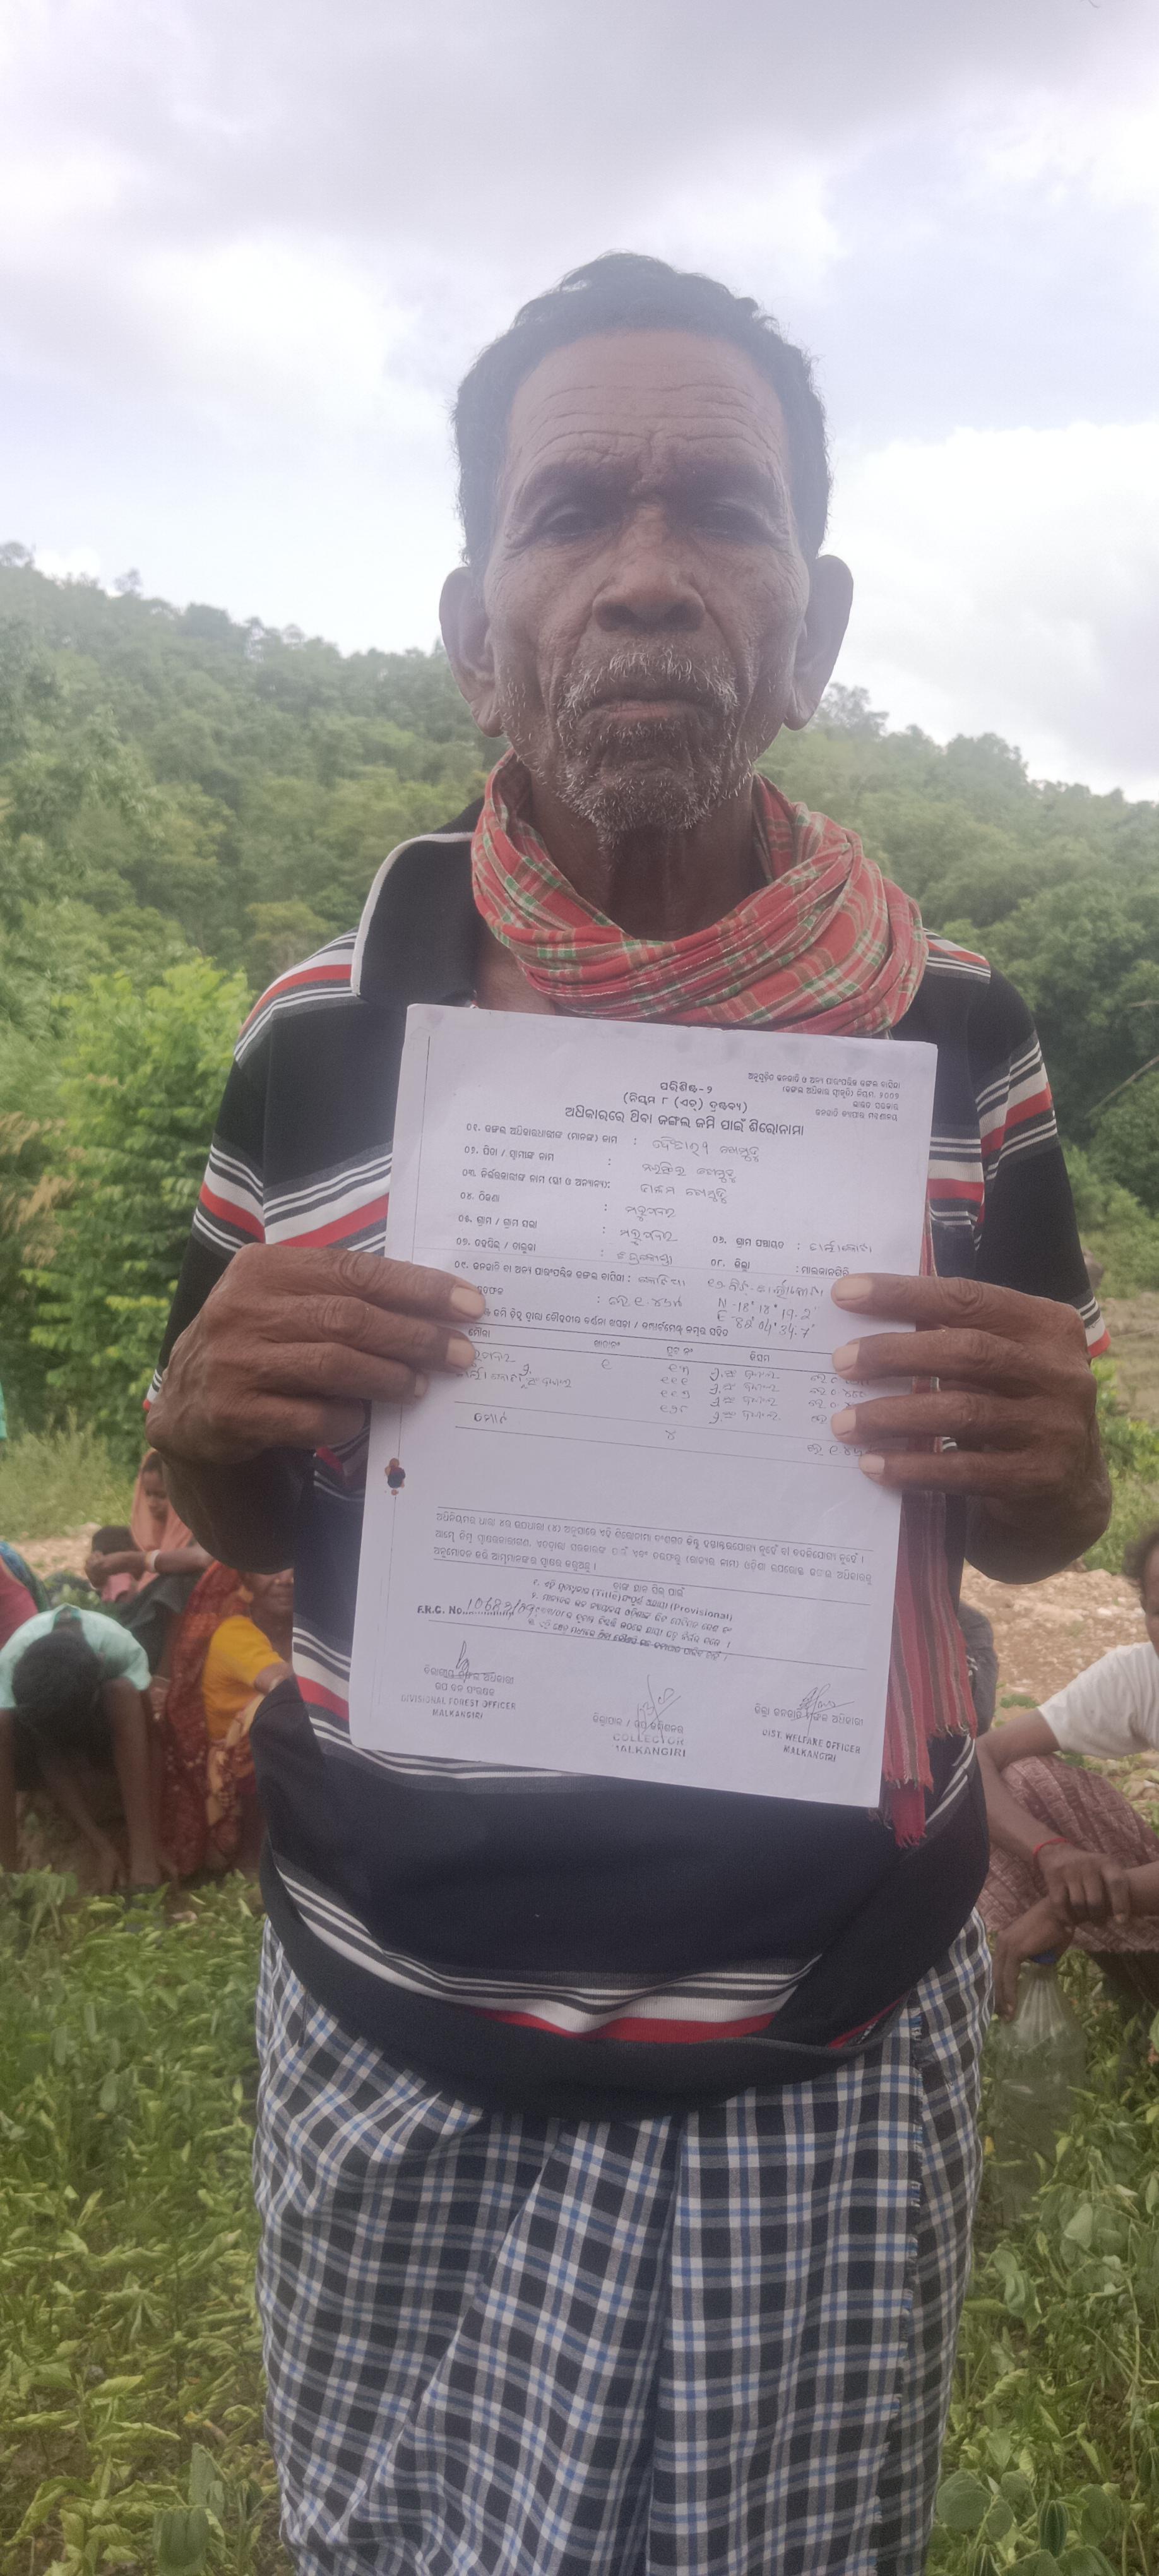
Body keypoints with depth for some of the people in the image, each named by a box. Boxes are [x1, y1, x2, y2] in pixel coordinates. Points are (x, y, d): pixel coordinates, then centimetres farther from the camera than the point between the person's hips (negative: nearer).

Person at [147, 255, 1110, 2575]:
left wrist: (1033, 1464, -20)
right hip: (396, 2042, 1)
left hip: (832, 2052, 0)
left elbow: (1035, 1530, 3)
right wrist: (208, 1411, -19)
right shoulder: (326, 1033, -8)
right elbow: (241, 1520, 4)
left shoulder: (956, 1035, -8)